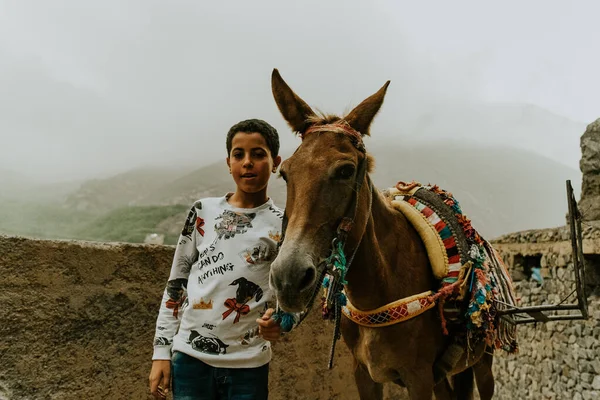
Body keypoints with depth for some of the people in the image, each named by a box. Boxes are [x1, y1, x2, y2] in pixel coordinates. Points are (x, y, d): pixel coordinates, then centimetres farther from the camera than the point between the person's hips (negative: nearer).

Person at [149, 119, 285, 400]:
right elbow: (176, 284, 6)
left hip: (248, 366, -1)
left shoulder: (284, 226, -2)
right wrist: (162, 351, 3)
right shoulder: (203, 212, 2)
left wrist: (280, 321, -20)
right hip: (189, 356, 1)